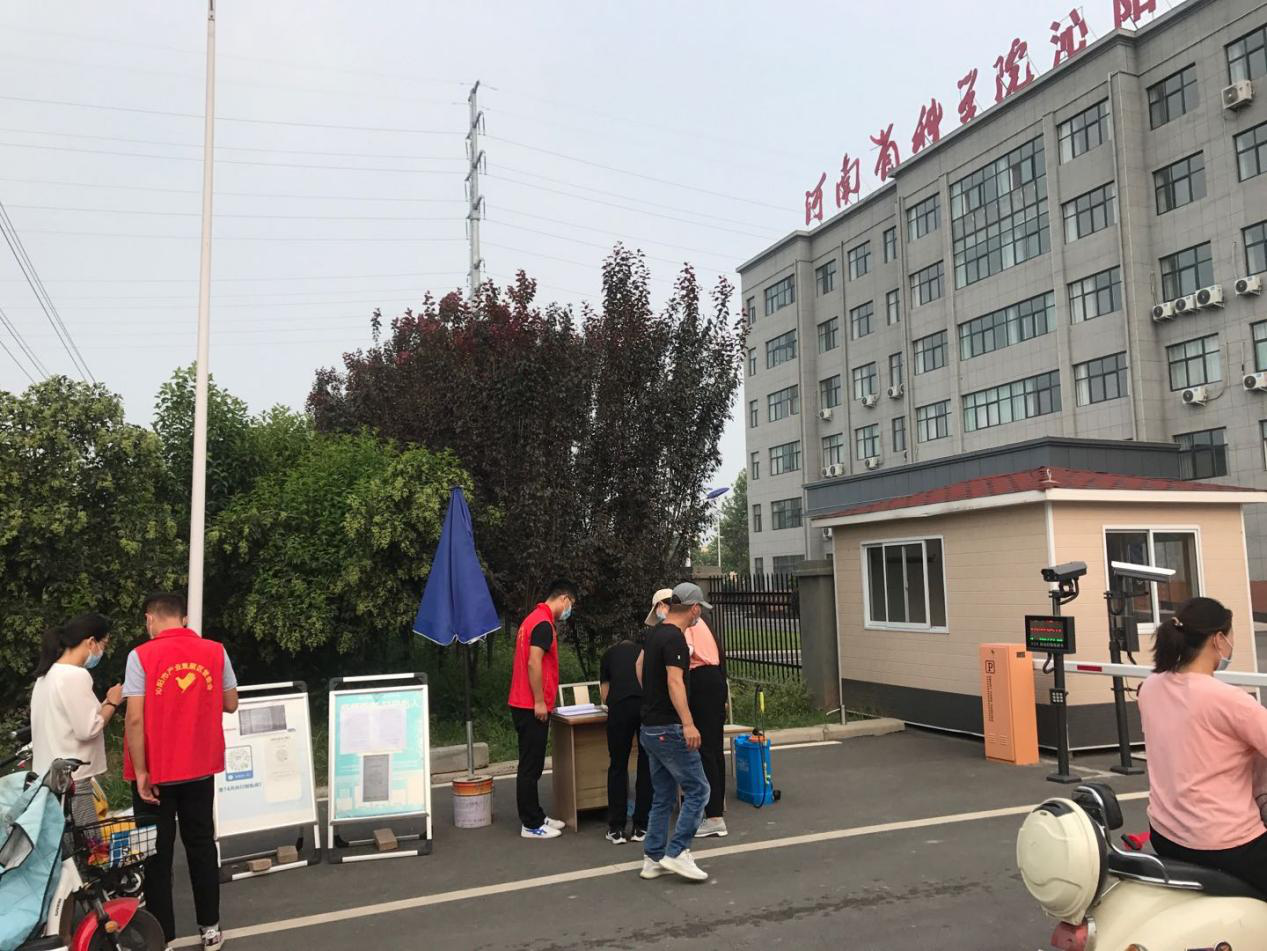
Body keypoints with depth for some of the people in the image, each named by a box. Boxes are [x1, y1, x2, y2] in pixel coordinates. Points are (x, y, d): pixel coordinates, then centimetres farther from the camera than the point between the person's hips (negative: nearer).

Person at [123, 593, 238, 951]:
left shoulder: (141, 656, -11)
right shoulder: (215, 652, -2)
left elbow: (135, 719, -16)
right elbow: (230, 704, 5)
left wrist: (140, 772, -11)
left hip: (156, 772, -3)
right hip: (200, 768, 3)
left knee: (158, 853, 9)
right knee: (201, 845, 16)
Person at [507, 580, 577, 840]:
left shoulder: (534, 619, 16)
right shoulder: (543, 623, -16)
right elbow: (534, 663, -22)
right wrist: (539, 702, -19)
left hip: (526, 705, 10)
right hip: (532, 706, -10)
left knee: (532, 765, 16)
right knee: (530, 766, -2)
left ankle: (536, 817, 24)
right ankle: (531, 825, 5)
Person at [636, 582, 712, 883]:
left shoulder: (655, 633, 12)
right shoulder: (675, 638, -17)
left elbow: (640, 665, 28)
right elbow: (675, 681, -27)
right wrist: (688, 723, -34)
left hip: (650, 728, 9)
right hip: (668, 729, -9)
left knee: (663, 796, 14)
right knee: (697, 790, -1)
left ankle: (653, 858, 18)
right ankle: (676, 852, -2)